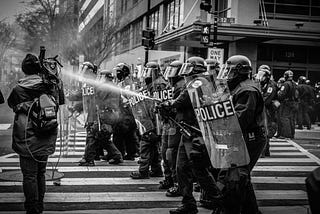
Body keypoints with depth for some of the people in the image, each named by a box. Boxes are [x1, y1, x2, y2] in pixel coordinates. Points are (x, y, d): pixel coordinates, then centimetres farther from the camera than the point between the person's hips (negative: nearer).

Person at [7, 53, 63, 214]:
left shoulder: (18, 89, -10)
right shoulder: (49, 87, -1)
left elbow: (10, 102, 10)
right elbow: (59, 102, 16)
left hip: (27, 139, -4)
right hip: (45, 141, 4)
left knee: (29, 175, 2)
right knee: (41, 173, 16)